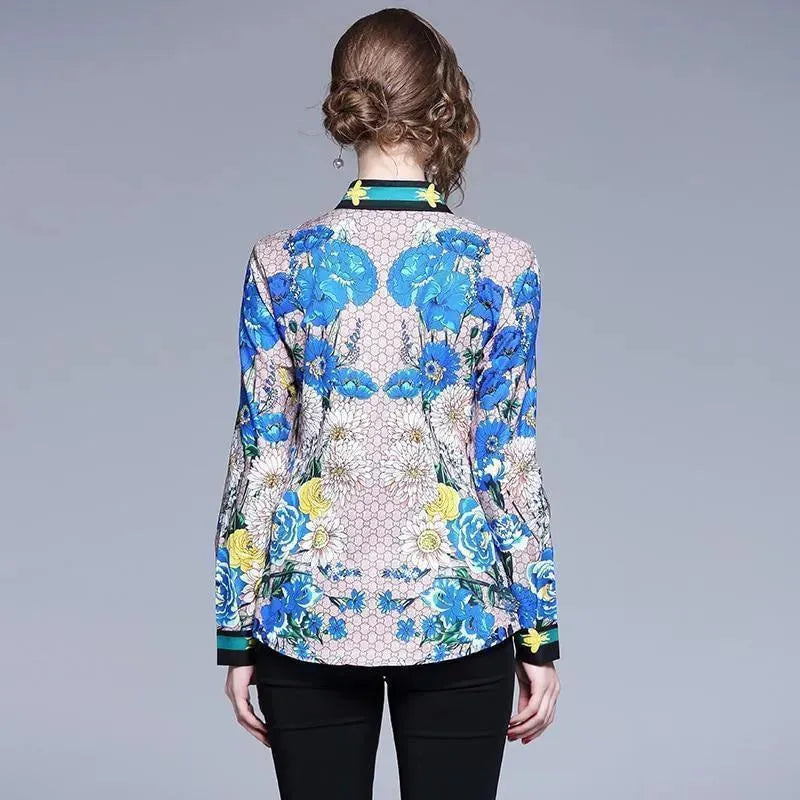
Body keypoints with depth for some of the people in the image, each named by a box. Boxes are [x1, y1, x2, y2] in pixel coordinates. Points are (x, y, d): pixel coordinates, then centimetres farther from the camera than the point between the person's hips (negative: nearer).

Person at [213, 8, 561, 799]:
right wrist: (539, 635, 2)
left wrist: (237, 632, 5)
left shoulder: (282, 265, -5)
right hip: (455, 615, -1)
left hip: (310, 613, 1)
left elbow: (260, 459, -3)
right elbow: (509, 464, -6)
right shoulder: (500, 267, -8)